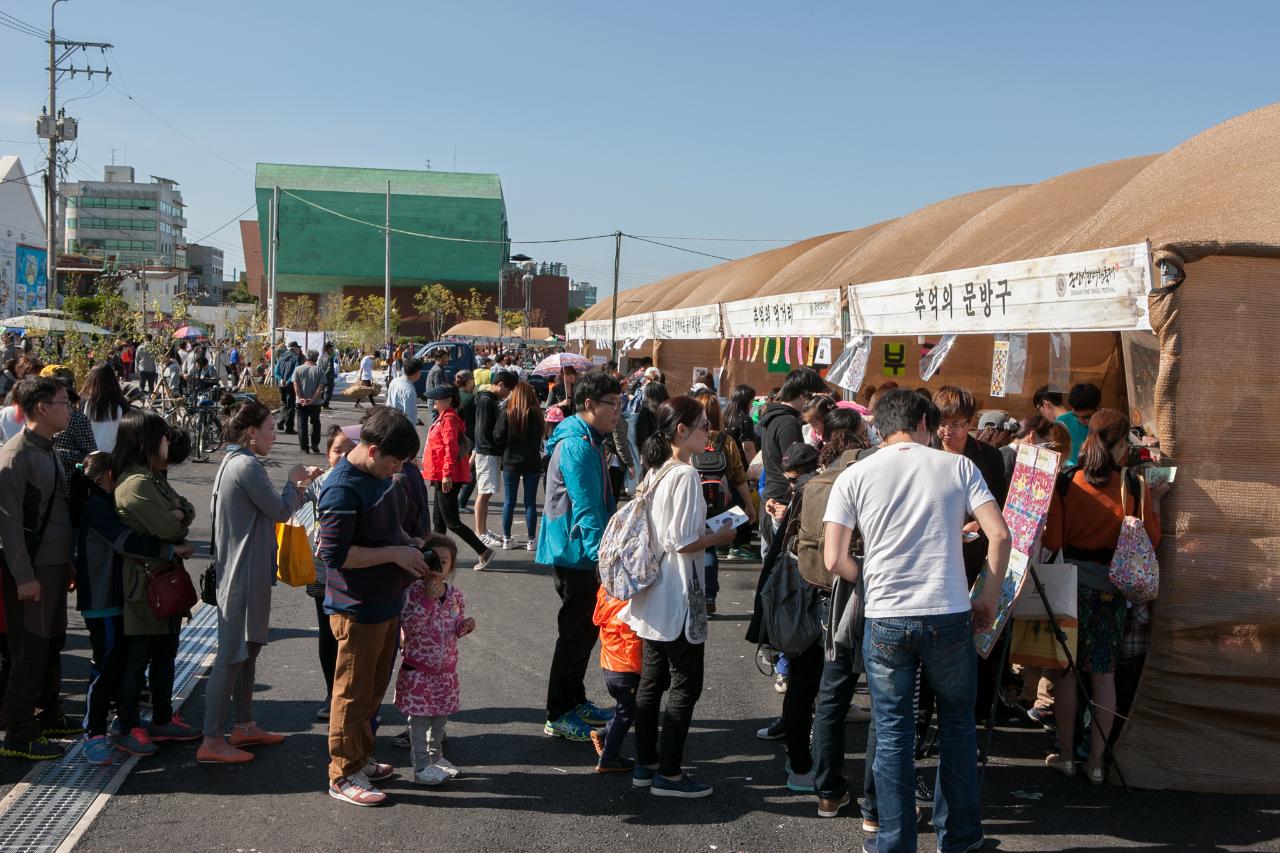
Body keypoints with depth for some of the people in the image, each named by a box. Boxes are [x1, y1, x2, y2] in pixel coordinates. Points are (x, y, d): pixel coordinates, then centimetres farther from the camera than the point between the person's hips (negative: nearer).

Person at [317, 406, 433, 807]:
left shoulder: (380, 474, 5)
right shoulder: (342, 489, -23)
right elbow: (335, 554, -26)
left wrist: (408, 544, 4)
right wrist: (394, 553, -22)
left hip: (386, 603, 9)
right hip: (357, 609, -9)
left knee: (374, 687, 20)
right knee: (354, 693, 4)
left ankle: (361, 758, 35)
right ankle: (344, 775, 16)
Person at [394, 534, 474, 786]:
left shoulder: (455, 594, 3)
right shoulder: (415, 591, -14)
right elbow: (409, 625, -23)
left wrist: (465, 626, -7)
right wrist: (428, 599, -29)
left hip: (446, 666, 6)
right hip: (419, 666, -6)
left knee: (441, 715, 17)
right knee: (419, 717, 0)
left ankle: (435, 756, 33)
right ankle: (421, 766, 8)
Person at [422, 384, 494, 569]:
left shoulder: (448, 419, -16)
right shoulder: (443, 417, 15)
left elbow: (451, 448, -23)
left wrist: (447, 474, -27)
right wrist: (434, 473, 26)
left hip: (448, 478, -11)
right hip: (442, 476, 11)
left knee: (452, 522, -8)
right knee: (438, 519, 17)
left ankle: (484, 551, -5)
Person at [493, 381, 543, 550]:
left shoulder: (506, 413, -10)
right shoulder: (536, 414, -7)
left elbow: (498, 437, -9)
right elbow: (540, 436, 0)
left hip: (511, 462, 0)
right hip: (532, 462, 1)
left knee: (509, 502, 8)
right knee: (530, 502, 6)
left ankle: (506, 539, 11)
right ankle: (531, 540, 9)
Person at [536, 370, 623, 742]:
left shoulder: (589, 441, 14)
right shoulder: (578, 446, -20)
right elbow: (586, 507, -26)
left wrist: (602, 551, 23)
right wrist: (600, 557, -29)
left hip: (578, 553, 10)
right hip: (573, 553, -10)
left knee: (585, 628, 18)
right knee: (577, 631, -3)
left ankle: (574, 702, 30)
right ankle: (558, 717, 6)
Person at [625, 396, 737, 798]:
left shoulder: (654, 472, 9)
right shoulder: (685, 476, -19)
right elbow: (682, 542, -22)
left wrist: (706, 530, 14)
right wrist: (718, 538, -7)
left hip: (653, 597, 9)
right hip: (679, 598, -9)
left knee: (652, 680, 15)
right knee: (685, 685, 1)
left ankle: (646, 764, 24)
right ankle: (668, 773, 7)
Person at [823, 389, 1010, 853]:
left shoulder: (854, 477, 2)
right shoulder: (958, 467, 3)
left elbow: (834, 559, -4)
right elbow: (999, 534, -5)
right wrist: (989, 596, 8)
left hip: (885, 620, 0)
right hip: (950, 617, 1)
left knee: (892, 736, 9)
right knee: (957, 726, 18)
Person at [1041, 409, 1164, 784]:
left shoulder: (1066, 482, -8)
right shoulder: (1135, 488, -8)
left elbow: (1051, 540, -8)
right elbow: (1150, 540, 0)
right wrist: (1155, 500, 9)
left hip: (1071, 581, 0)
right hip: (1112, 585, 1)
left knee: (1065, 669, 9)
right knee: (1104, 673, 8)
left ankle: (1065, 754, 14)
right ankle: (1097, 760, 12)